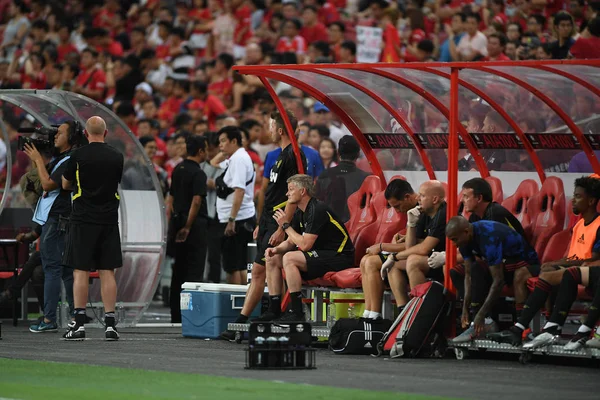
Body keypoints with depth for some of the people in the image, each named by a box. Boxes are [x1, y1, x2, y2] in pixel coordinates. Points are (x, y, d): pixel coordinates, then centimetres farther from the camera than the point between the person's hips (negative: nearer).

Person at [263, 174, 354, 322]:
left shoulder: (317, 210, -20)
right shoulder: (300, 213, 10)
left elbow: (305, 245, -24)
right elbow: (291, 242, 15)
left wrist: (286, 226, -13)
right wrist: (277, 249, -7)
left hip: (338, 256, -10)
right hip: (320, 254, 10)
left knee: (289, 258, -28)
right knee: (272, 259, 5)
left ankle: (297, 312, -25)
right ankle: (273, 311, 3)